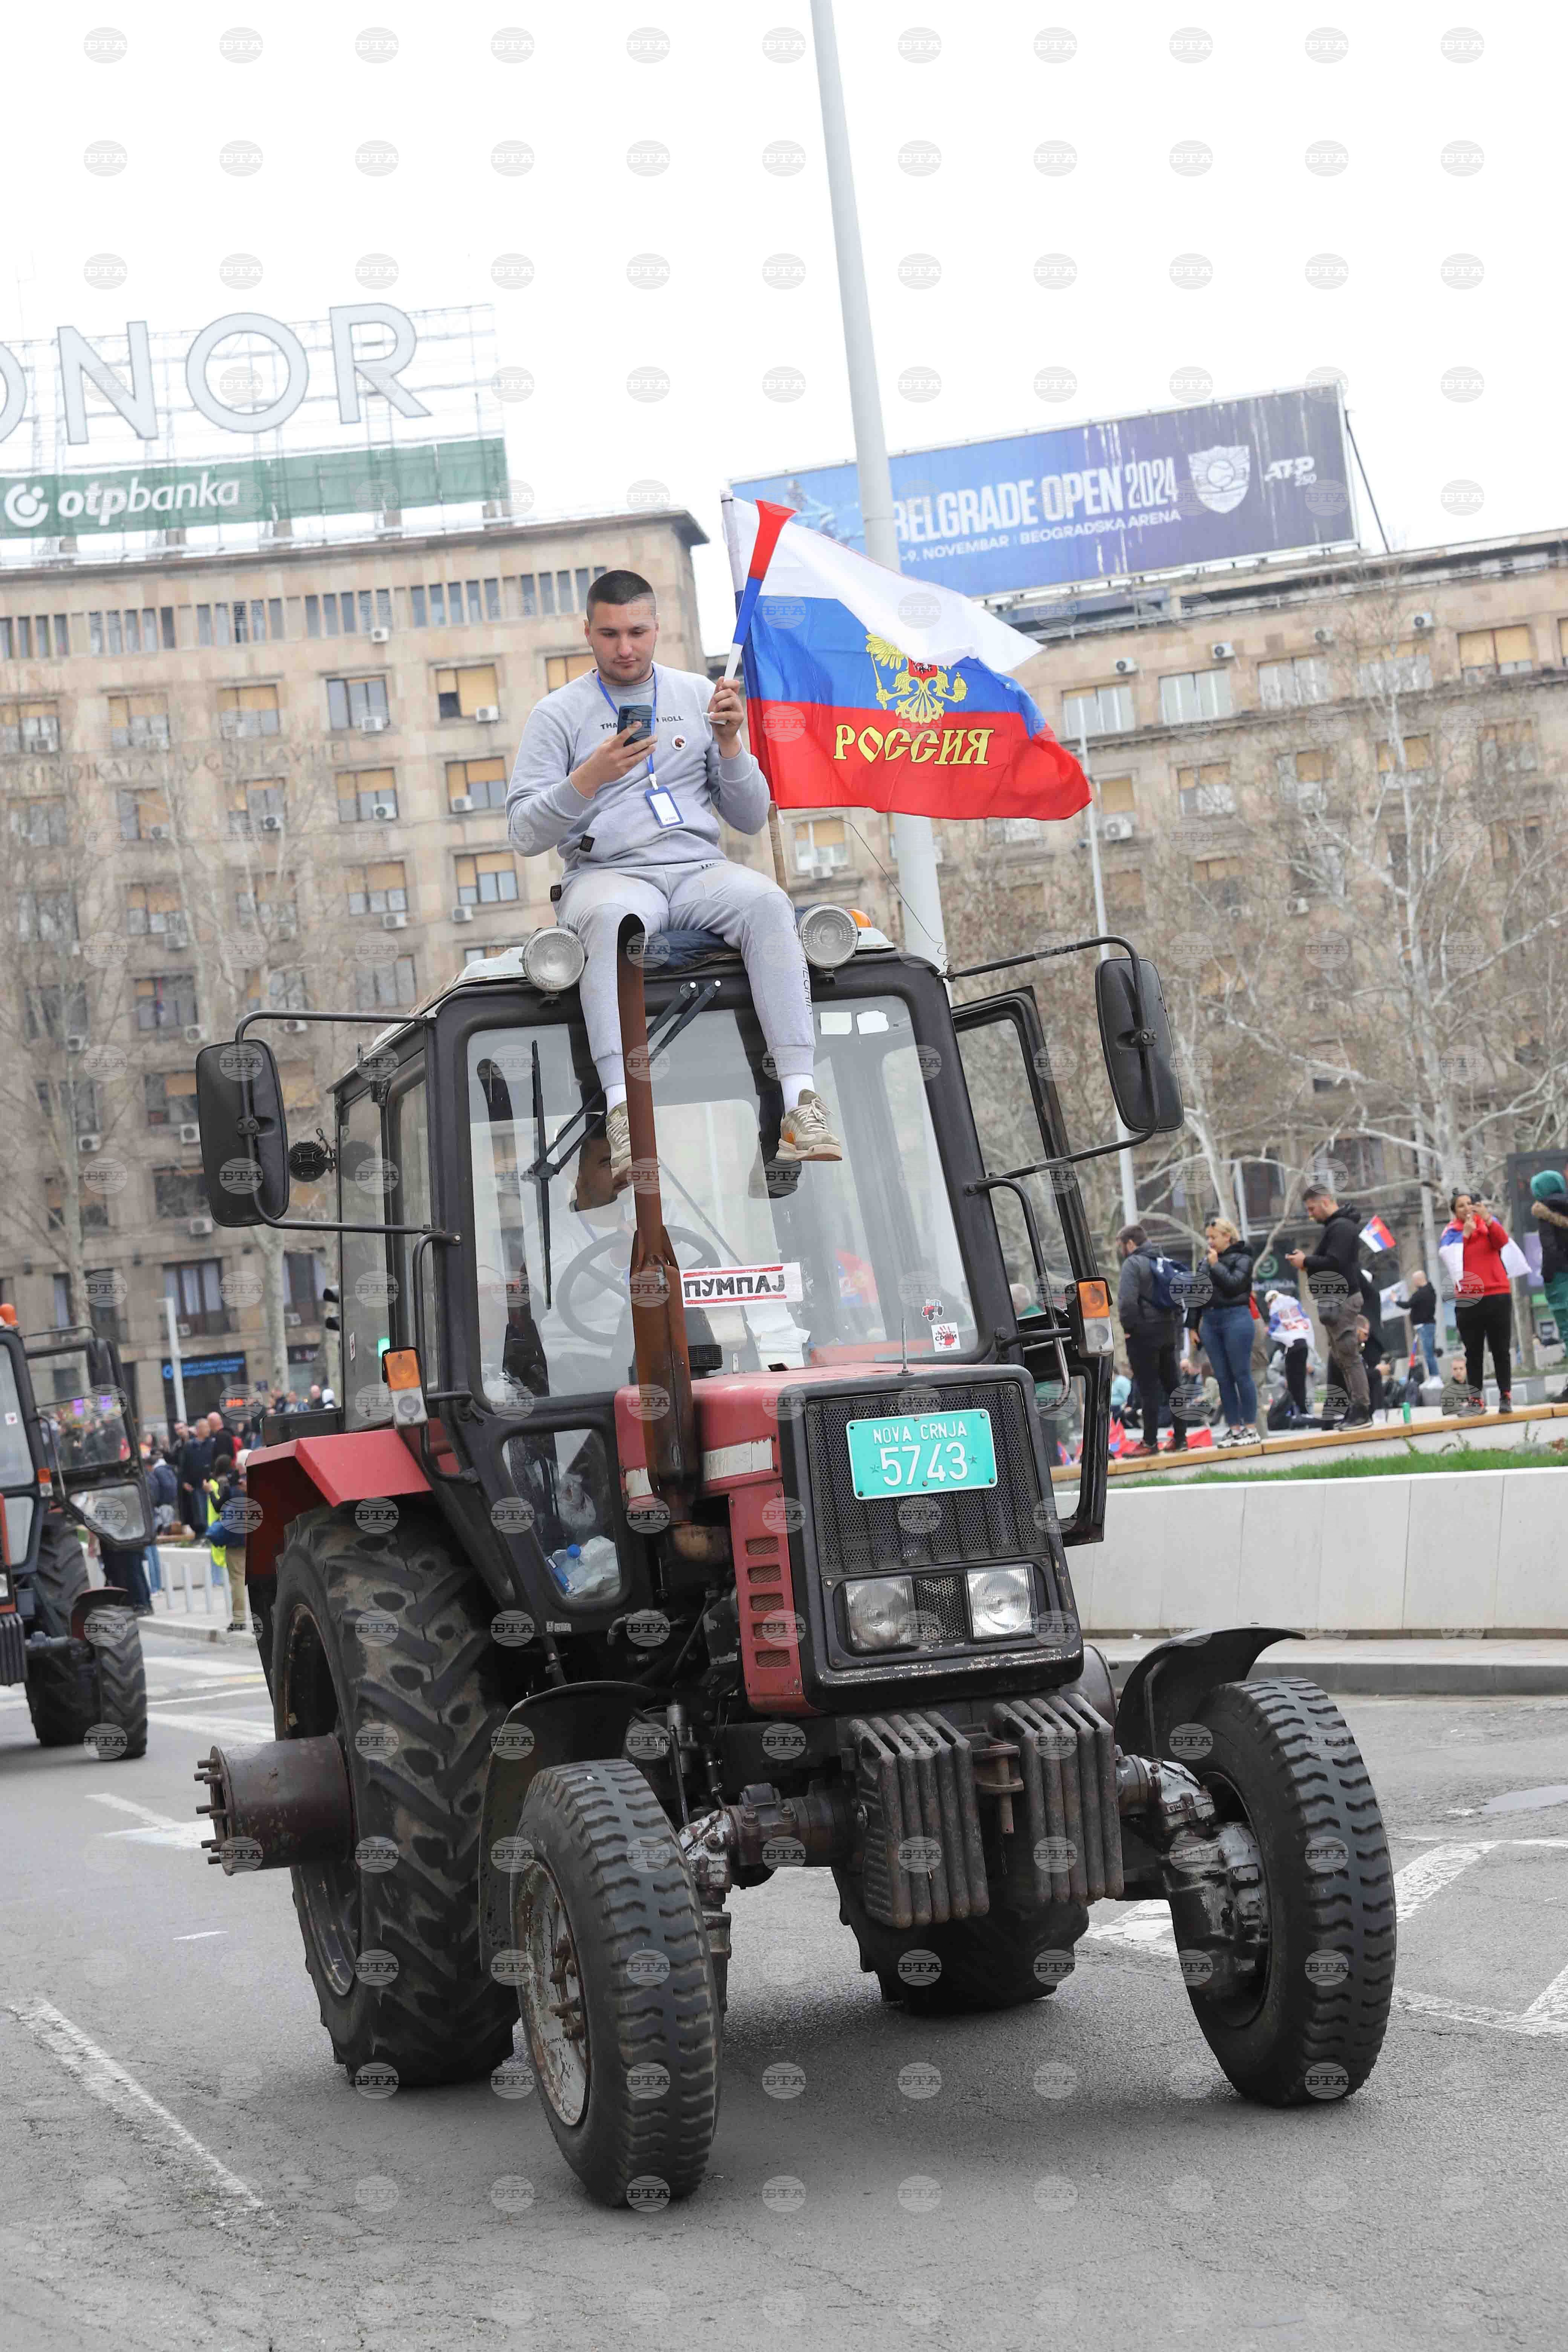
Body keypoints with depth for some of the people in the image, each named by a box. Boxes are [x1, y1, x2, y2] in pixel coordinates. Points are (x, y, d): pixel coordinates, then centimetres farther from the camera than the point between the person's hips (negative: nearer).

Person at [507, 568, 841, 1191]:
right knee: (611, 918, -39)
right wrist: (589, 778, -15)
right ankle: (623, 1114, -51)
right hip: (607, 871, -2)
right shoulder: (557, 714, 9)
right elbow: (524, 835, 1)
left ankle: (801, 1101, -40)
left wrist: (729, 742, -2)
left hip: (699, 867, 2)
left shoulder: (697, 695, 17)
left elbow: (752, 819, 15)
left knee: (767, 902, -31)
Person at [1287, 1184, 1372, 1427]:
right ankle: (1357, 1408, 13)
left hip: (1340, 1301, -11)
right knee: (1339, 1357, 11)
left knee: (1349, 1356, -9)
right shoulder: (1337, 1225, 19)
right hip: (1337, 1299, 11)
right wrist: (1308, 1260, 4)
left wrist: (1306, 1261, -14)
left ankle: (1362, 1411, -8)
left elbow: (1335, 1263, -24)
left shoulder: (1340, 1227, -14)